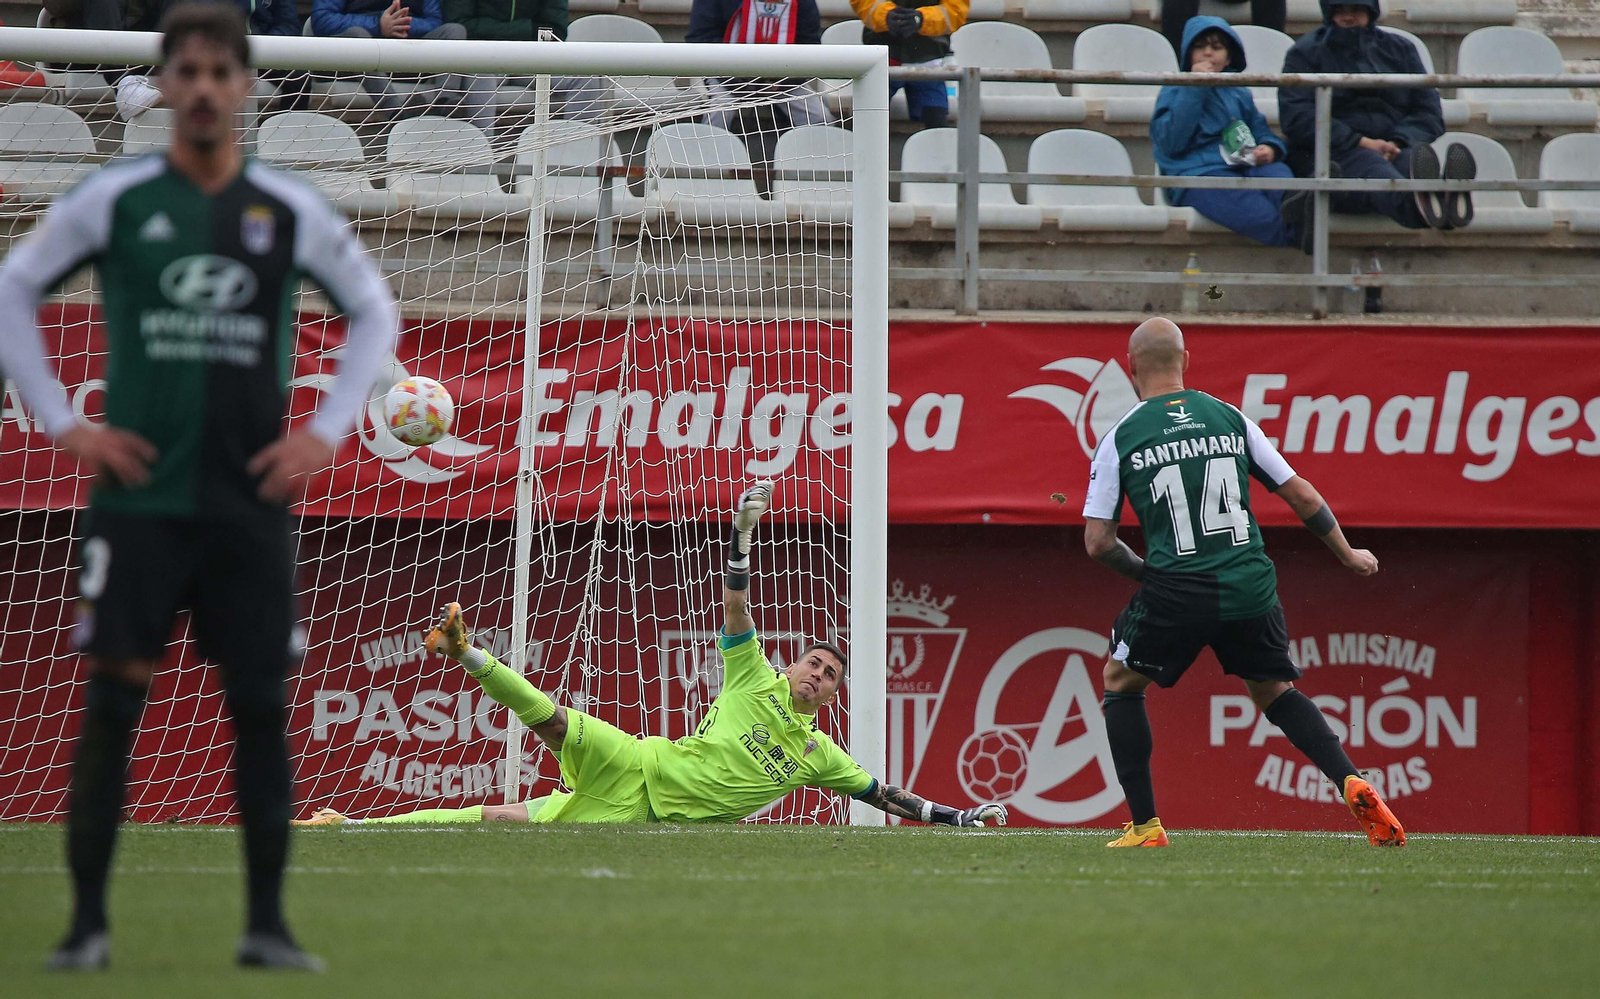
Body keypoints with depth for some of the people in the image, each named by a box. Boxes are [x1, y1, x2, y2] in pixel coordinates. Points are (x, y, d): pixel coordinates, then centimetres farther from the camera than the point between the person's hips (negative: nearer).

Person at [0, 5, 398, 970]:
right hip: (139, 493, -2)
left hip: (251, 499, 2)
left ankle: (268, 925, 6)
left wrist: (325, 433, 5)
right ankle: (88, 922, 0)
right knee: (113, 701, -5)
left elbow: (375, 313, 16)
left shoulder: (291, 210, 4)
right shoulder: (115, 199, 0)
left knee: (261, 707, 1)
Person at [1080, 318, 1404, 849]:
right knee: (1274, 690, 24)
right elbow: (1301, 495, 11)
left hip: (1176, 592, -3)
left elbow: (1098, 542, 0)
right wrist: (1347, 553, 26)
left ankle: (1145, 825, 14)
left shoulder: (1120, 439, 0)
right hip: (1250, 587, 3)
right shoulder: (1230, 419, 7)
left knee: (1121, 680, 21)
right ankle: (1352, 783, 2)